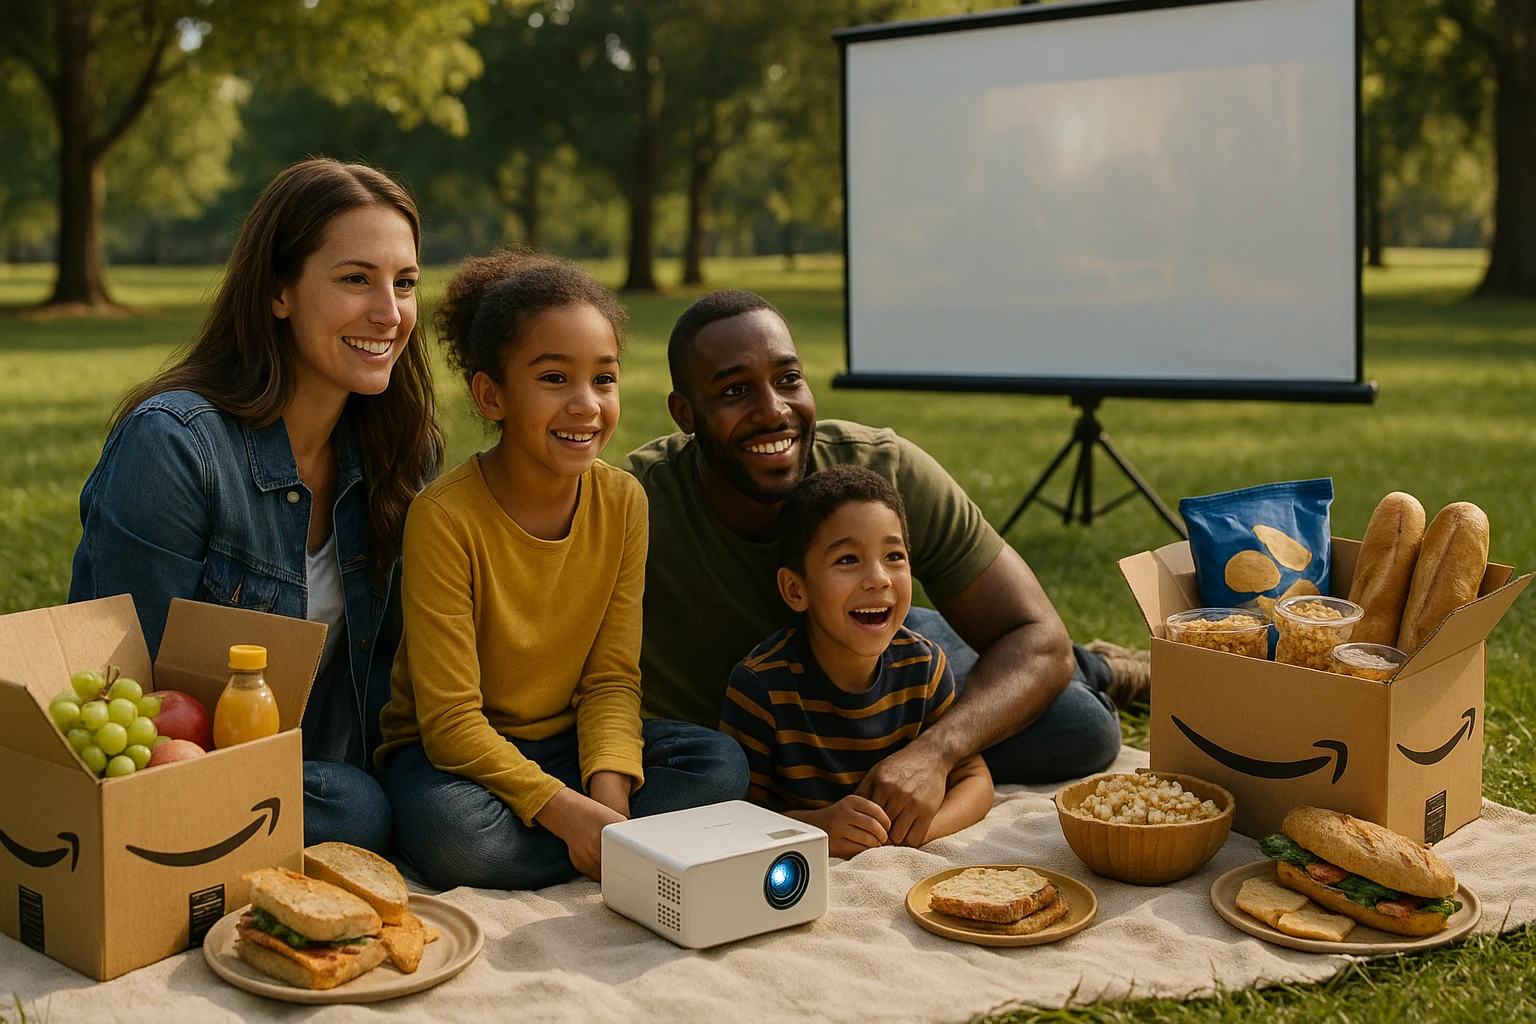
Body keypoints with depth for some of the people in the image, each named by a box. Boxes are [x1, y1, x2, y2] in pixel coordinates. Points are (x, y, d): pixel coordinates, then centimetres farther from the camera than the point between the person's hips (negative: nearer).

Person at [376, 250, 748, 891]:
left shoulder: (623, 502, -6)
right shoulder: (445, 517, -21)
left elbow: (612, 678, -5)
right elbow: (451, 722, -21)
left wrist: (608, 794, -23)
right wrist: (569, 813, -31)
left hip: (570, 742, 4)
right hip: (451, 754, -4)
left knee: (721, 765, -18)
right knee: (449, 834, -36)